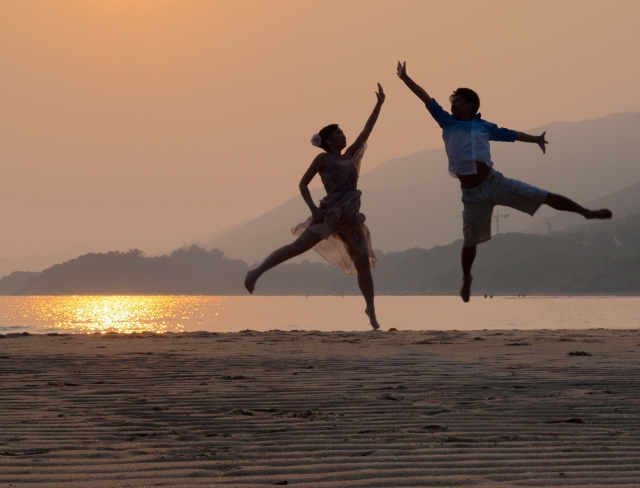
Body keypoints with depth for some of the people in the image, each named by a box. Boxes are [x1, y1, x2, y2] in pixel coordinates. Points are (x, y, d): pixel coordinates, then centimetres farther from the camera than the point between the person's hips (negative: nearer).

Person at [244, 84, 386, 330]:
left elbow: (367, 130, 16)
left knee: (364, 264, 3)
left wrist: (379, 104, 12)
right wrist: (314, 209, -14)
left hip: (350, 218, 6)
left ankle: (371, 310, 11)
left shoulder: (349, 156, 17)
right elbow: (302, 184, -2)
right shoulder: (323, 159, 1)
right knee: (297, 247, -15)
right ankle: (256, 272, -11)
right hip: (330, 215, -6)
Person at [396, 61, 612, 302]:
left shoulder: (483, 126, 7)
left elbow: (511, 134, 9)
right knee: (470, 240, 9)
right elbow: (426, 98, 6)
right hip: (473, 194, 1)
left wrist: (535, 138, -3)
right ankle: (466, 278, 32)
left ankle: (587, 212, 6)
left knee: (544, 196, -5)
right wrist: (405, 78, 5)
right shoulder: (448, 123, 7)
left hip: (494, 182, 0)